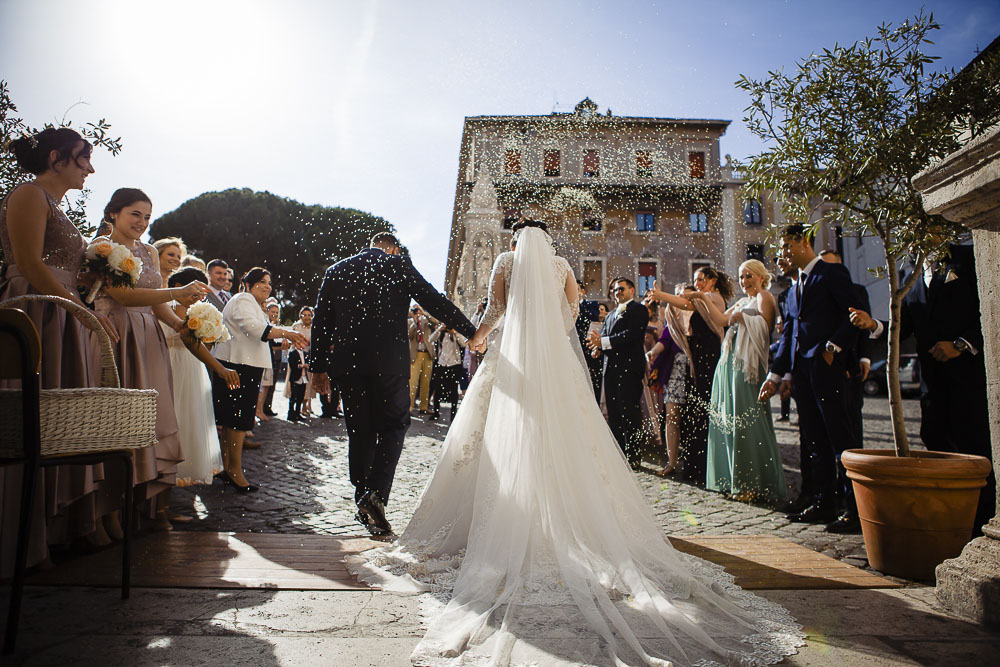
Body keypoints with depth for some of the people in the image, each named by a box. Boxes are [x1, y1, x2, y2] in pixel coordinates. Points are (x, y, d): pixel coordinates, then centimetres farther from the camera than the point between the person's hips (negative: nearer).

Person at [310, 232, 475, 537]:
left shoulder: (337, 270, 13)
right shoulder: (400, 266, 3)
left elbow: (321, 322, 11)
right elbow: (437, 303, -1)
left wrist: (318, 368, 15)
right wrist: (473, 333, 6)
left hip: (348, 363, 4)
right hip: (390, 361, -3)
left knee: (359, 431, 13)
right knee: (394, 424, 8)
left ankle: (364, 503, 20)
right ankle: (376, 494, -10)